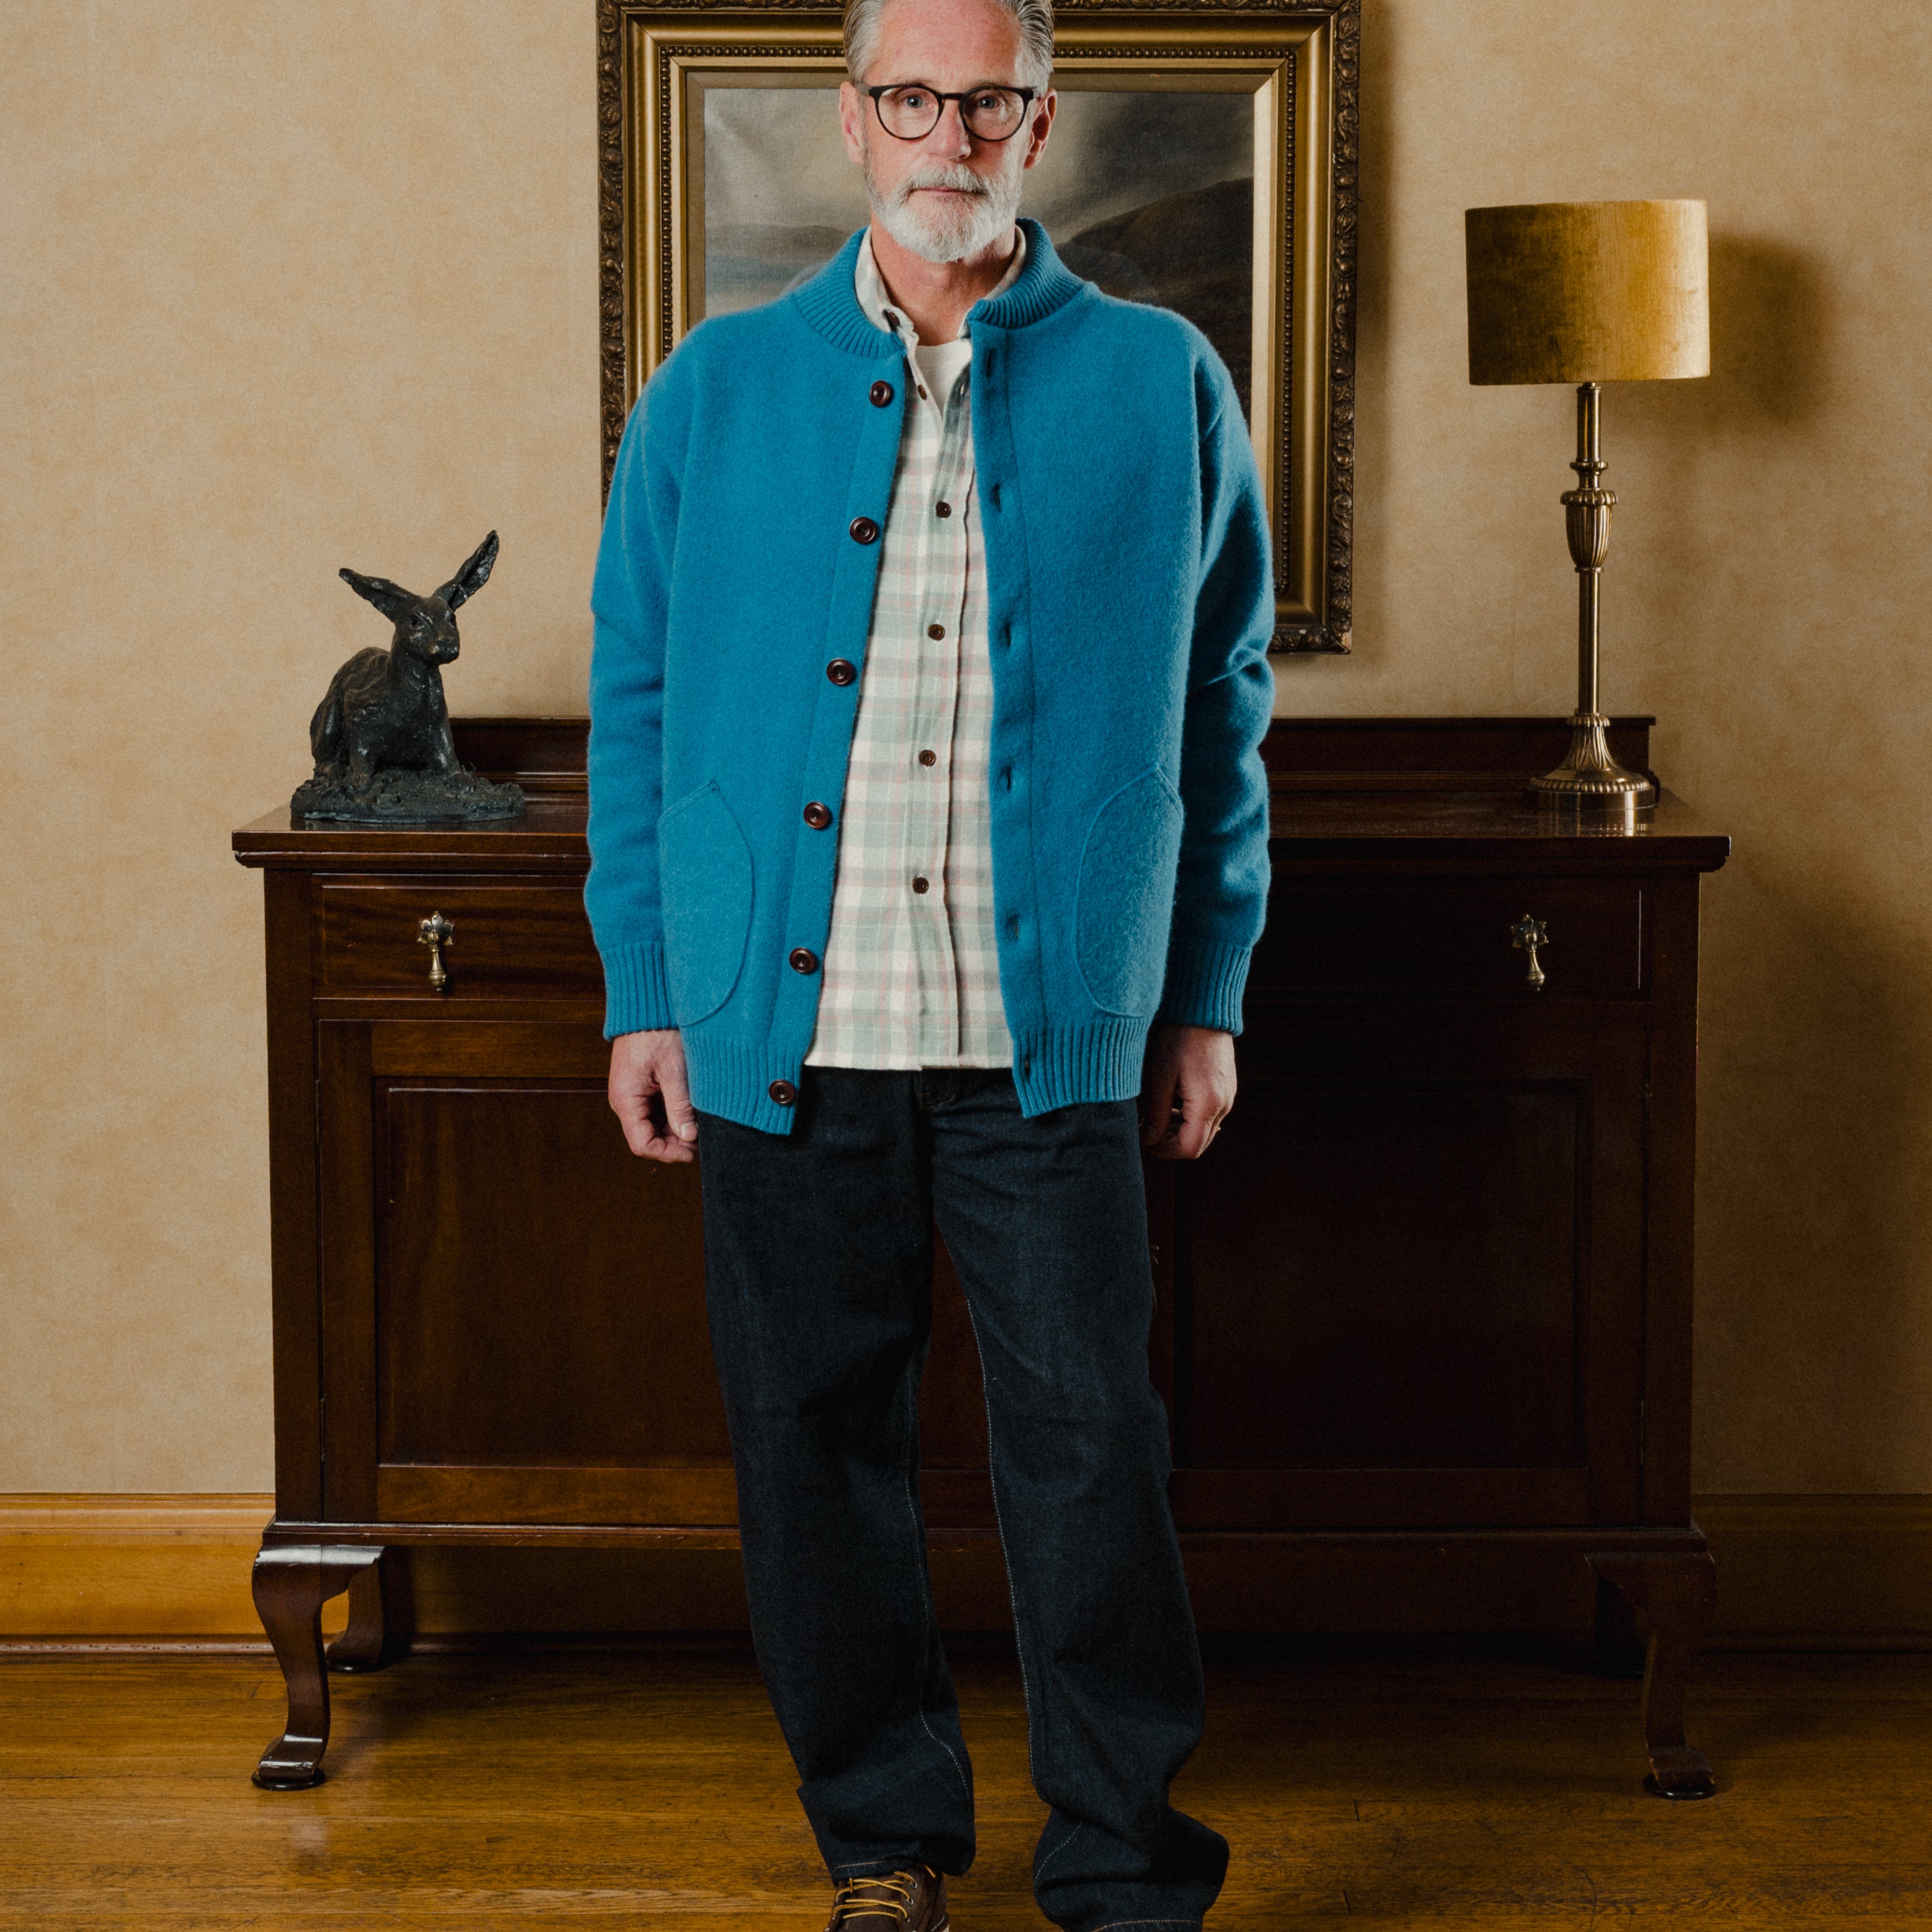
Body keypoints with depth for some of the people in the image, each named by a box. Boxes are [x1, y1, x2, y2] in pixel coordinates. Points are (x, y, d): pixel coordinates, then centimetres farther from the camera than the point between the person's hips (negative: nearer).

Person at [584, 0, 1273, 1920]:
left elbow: (1223, 706, 10)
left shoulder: (1160, 387, 6)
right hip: (783, 1031, 1)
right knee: (815, 1442, 8)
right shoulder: (715, 391, 8)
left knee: (1089, 1445, 0)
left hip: (1048, 1038, -1)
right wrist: (645, 994, 4)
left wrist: (1205, 996, 7)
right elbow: (636, 709, 10)